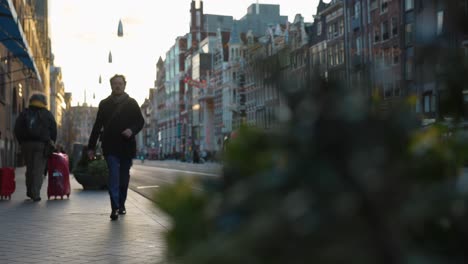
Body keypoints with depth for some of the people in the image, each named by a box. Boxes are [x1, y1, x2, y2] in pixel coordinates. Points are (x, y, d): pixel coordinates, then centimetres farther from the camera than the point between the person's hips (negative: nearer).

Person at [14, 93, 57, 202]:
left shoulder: (24, 113, 10)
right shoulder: (48, 115, 5)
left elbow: (17, 130, 6)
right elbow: (54, 131, 3)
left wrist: (21, 142, 12)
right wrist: (52, 143, 14)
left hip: (26, 144, 3)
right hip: (42, 144, -2)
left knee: (29, 168, 15)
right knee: (39, 169, -4)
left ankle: (29, 191, 19)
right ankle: (35, 194, -12)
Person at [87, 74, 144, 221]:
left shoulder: (131, 103, 8)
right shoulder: (104, 104, 9)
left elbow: (140, 121, 8)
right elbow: (97, 126, 10)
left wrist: (132, 130, -14)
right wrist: (91, 146, 7)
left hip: (127, 145, 1)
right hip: (110, 146, -1)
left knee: (124, 177, 9)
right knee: (113, 175, -12)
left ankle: (121, 204, 24)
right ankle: (115, 207, -15)